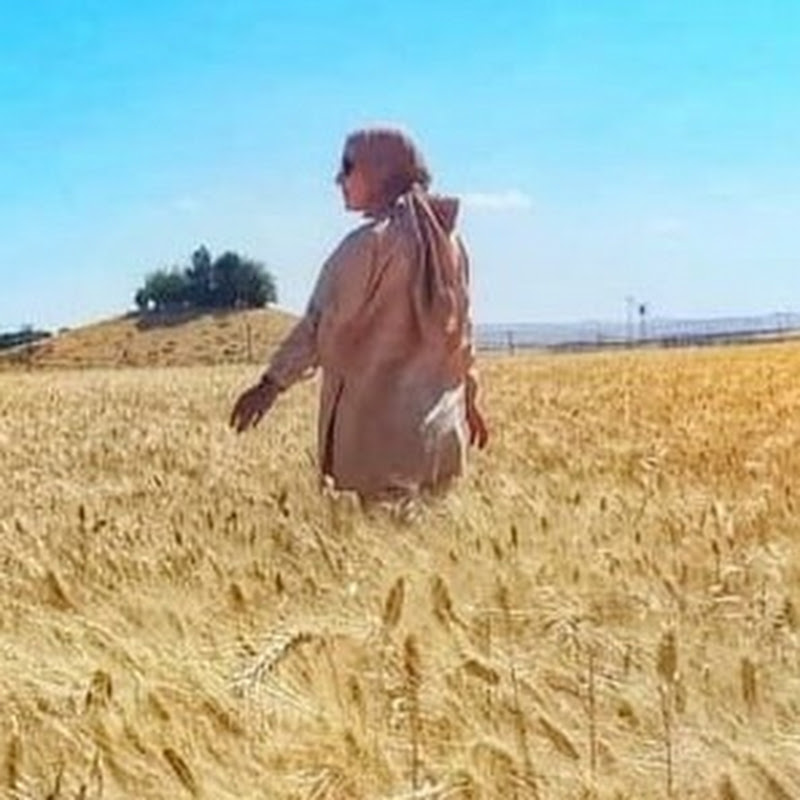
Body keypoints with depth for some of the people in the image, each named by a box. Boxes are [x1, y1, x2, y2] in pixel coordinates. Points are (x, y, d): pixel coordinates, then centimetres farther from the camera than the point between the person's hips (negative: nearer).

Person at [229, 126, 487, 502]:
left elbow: (322, 323, -11)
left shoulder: (369, 244, -11)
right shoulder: (449, 242, 10)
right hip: (440, 424, 7)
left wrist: (272, 383, -6)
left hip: (380, 421, -7)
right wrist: (468, 399, 26)